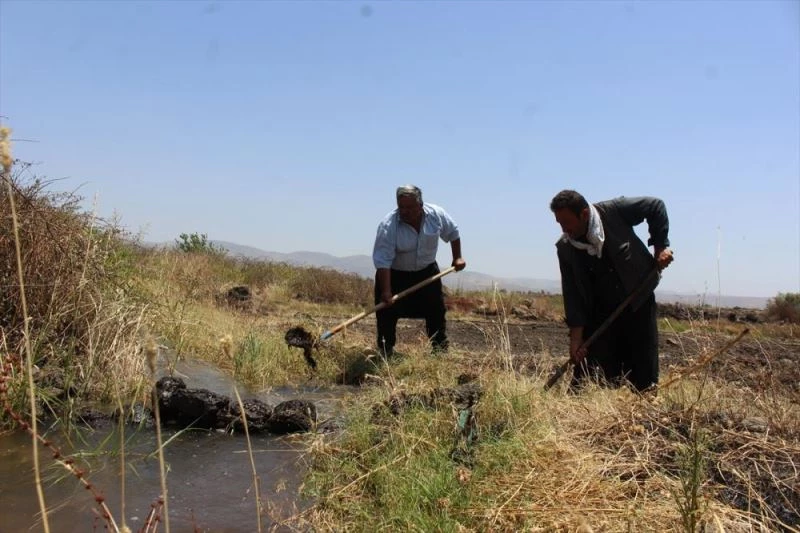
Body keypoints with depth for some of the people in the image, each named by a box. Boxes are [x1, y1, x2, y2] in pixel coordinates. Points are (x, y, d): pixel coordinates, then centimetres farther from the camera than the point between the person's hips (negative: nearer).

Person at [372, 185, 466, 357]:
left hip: (426, 271, 3)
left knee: (436, 310, 7)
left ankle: (440, 348, 21)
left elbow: (453, 233, 5)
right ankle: (385, 350, 6)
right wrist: (386, 291, -36)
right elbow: (382, 261, -31)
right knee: (387, 311, -8)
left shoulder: (437, 215, -16)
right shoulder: (388, 226, -28)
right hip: (394, 274, -3)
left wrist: (457, 257, 5)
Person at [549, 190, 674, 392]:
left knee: (645, 380, 5)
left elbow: (656, 206, -1)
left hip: (639, 304, -1)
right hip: (599, 316, 1)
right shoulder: (565, 248, -9)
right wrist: (576, 336, -11)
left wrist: (661, 245, -7)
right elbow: (572, 295, -8)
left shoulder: (614, 211, -16)